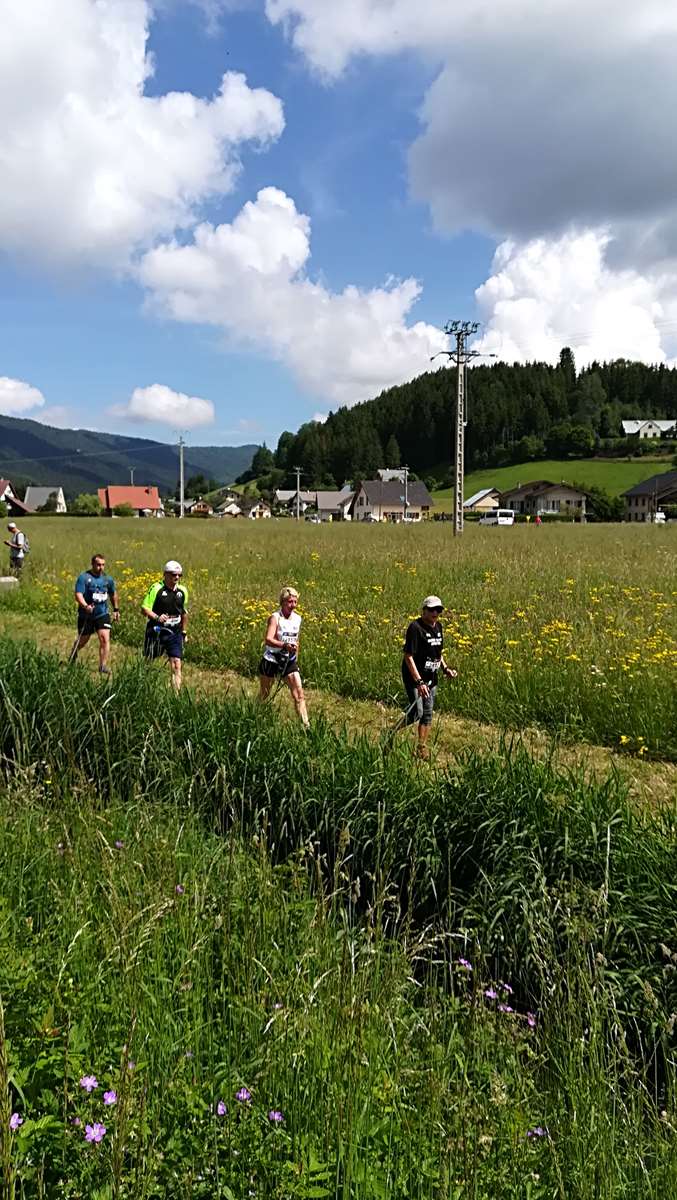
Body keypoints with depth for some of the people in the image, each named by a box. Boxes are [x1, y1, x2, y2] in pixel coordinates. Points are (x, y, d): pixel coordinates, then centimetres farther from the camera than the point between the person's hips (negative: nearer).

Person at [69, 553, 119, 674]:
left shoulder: (107, 579, 4)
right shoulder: (84, 577, -11)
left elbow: (113, 594, 21)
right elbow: (78, 595, -20)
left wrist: (116, 609, 25)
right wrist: (86, 606, -37)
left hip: (103, 614, 2)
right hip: (86, 615, -2)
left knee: (105, 639, -13)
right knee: (83, 640, 14)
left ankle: (103, 666, -5)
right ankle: (73, 655, 47)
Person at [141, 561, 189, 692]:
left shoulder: (183, 590, 7)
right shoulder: (156, 588, -10)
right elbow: (144, 609, -11)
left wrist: (183, 631, 20)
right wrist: (157, 617, -28)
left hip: (175, 633, 4)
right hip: (156, 631, -4)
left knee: (176, 665, -4)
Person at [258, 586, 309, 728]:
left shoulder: (297, 619, 2)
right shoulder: (275, 617, -16)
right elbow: (268, 640, -32)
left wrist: (295, 657, 18)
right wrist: (284, 645, -47)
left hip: (289, 661, 4)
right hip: (271, 661, -4)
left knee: (299, 693, -6)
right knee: (264, 695, 11)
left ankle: (305, 726, -7)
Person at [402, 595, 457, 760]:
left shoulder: (438, 626, 6)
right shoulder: (416, 627, -19)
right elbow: (408, 656, -22)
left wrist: (445, 668, 7)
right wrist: (419, 681, -26)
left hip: (431, 678, 8)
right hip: (414, 677, -8)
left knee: (427, 714, 11)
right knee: (417, 713, -14)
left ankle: (421, 747, 23)